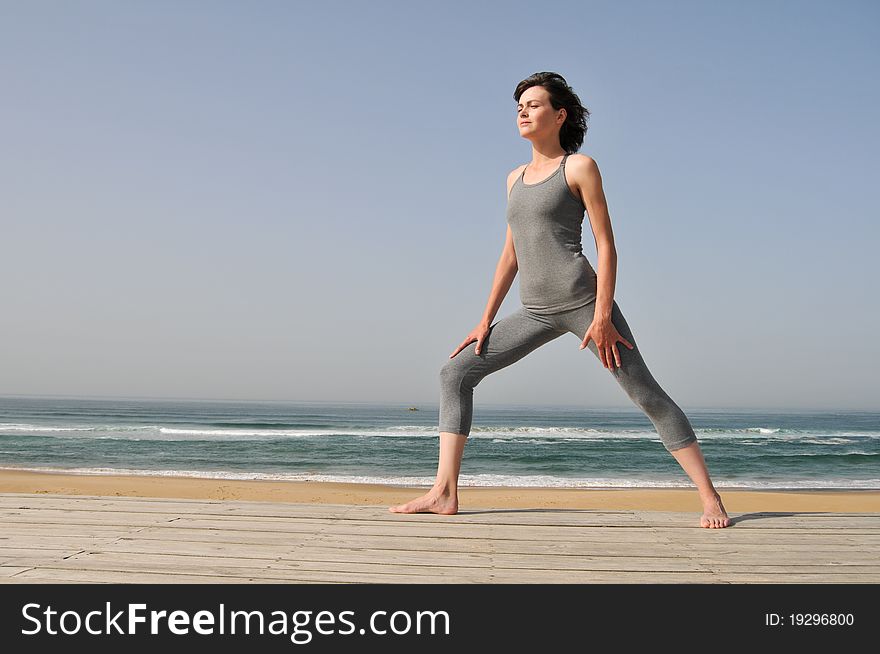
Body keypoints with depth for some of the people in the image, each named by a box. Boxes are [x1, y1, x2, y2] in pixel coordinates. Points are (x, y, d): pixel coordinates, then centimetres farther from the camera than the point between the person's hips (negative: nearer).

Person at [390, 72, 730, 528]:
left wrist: (603, 316, -15)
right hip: (535, 312, 6)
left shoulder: (579, 167, 1)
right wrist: (486, 320, 15)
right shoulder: (515, 178, 19)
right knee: (456, 372, -1)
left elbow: (606, 245, -5)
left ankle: (710, 499, 1)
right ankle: (444, 494, -1)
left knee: (646, 393, -7)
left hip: (582, 301, -6)